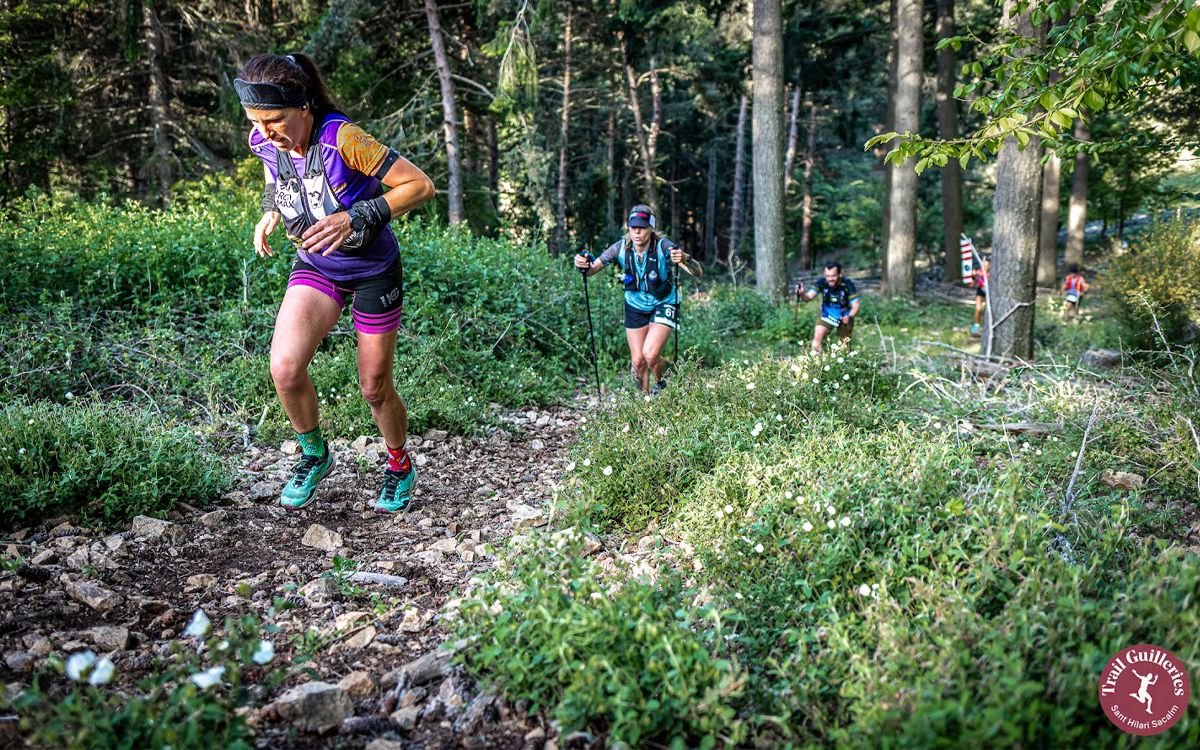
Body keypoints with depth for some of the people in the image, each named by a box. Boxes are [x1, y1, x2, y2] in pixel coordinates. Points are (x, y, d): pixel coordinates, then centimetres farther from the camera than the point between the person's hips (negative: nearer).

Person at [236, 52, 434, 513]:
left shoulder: (342, 138, -26)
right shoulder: (266, 142, -9)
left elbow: (421, 186, -23)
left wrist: (356, 217, -31)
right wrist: (271, 211, -3)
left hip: (373, 271, -4)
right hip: (315, 267, 4)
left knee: (374, 389, 4)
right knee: (284, 367, -19)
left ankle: (400, 467, 34)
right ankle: (314, 455, 9)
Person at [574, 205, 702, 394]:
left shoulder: (663, 247, -26)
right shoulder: (621, 247, -17)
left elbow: (698, 273, -34)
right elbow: (592, 269, -15)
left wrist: (685, 259, -56)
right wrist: (583, 265, -39)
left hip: (663, 305, -3)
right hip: (635, 306, 3)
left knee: (650, 355, -19)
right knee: (637, 361, 2)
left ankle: (660, 385, 15)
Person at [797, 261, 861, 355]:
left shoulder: (847, 285, -27)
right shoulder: (821, 283, -24)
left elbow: (856, 305, -23)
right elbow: (809, 297, -32)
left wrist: (849, 316, -44)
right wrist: (801, 294, -56)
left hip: (844, 317, 0)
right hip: (827, 315, 1)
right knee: (818, 336, -21)